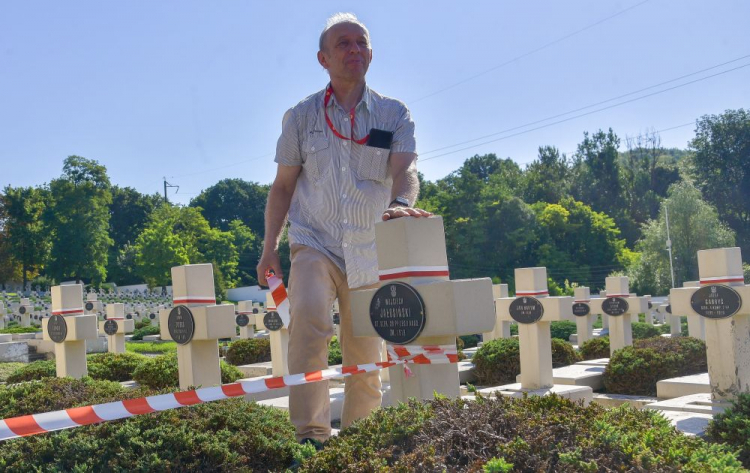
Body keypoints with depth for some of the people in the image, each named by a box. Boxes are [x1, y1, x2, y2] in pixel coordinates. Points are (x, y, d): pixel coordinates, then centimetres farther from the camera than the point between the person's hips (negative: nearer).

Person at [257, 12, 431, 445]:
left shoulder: (395, 114, 4)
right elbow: (283, 185, 9)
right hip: (314, 242, -1)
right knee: (308, 319, -28)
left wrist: (401, 203, -36)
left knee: (366, 356, 8)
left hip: (370, 251, 1)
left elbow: (405, 169, -13)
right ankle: (310, 434, -24)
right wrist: (270, 247, 1)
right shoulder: (301, 116, 5)